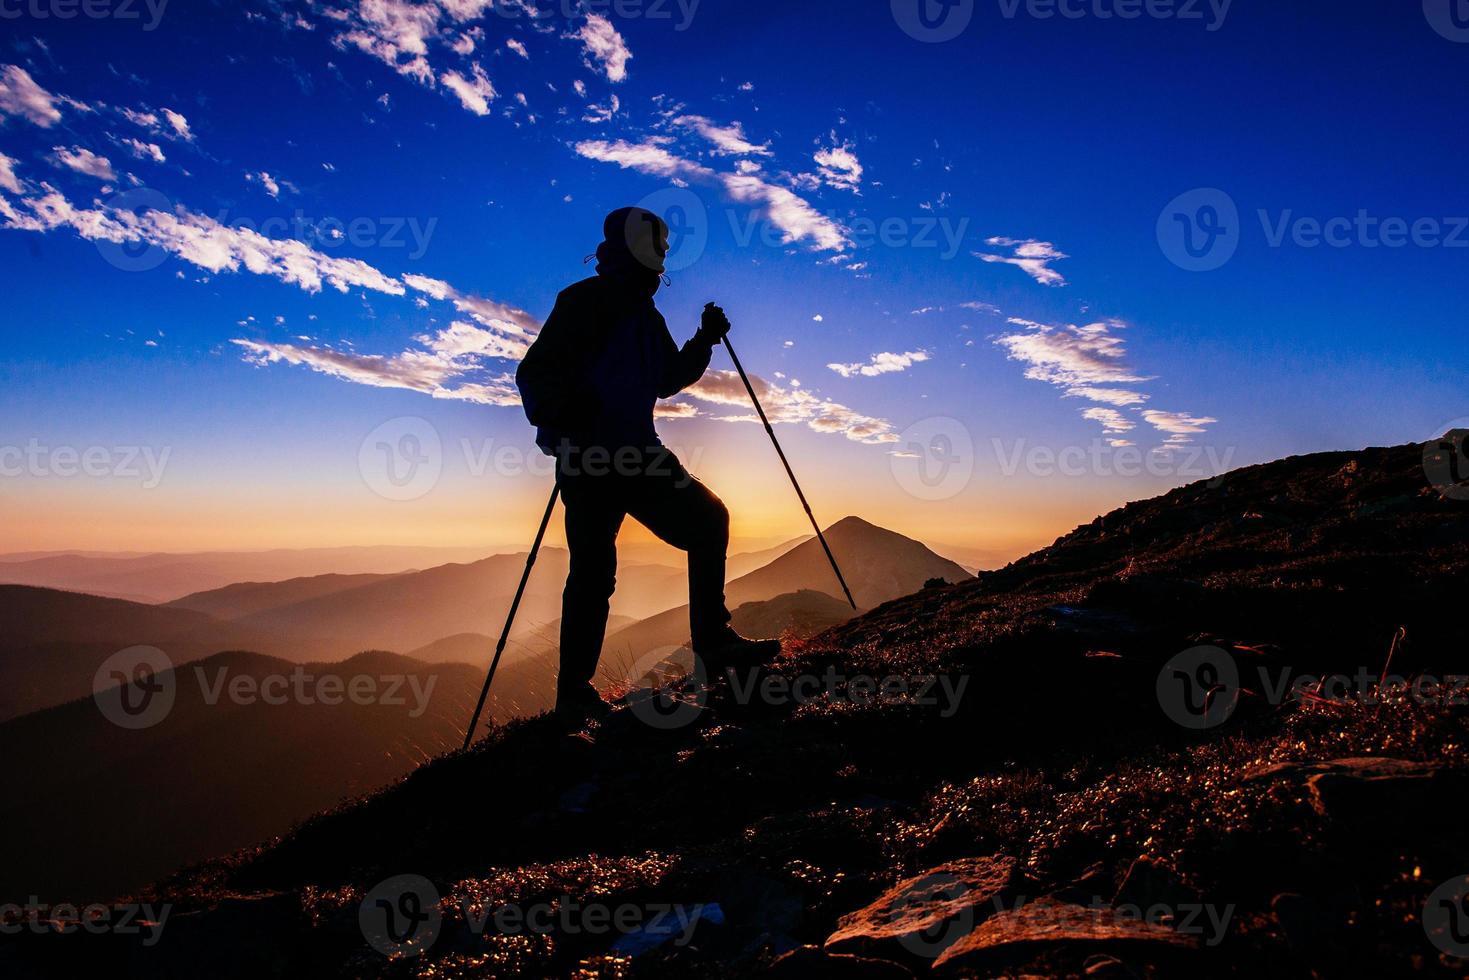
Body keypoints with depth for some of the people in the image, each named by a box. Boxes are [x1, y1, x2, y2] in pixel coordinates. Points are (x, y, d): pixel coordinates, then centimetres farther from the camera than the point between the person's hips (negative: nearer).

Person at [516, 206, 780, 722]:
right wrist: (559, 417, -28)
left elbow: (668, 379, 26)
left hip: (636, 452, 8)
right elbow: (534, 372, -10)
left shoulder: (646, 315, 19)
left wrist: (705, 341, 13)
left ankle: (711, 637, 11)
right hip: (590, 457, -8)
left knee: (707, 518, 5)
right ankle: (573, 690, 3)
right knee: (594, 569, -8)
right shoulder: (585, 301, -5)